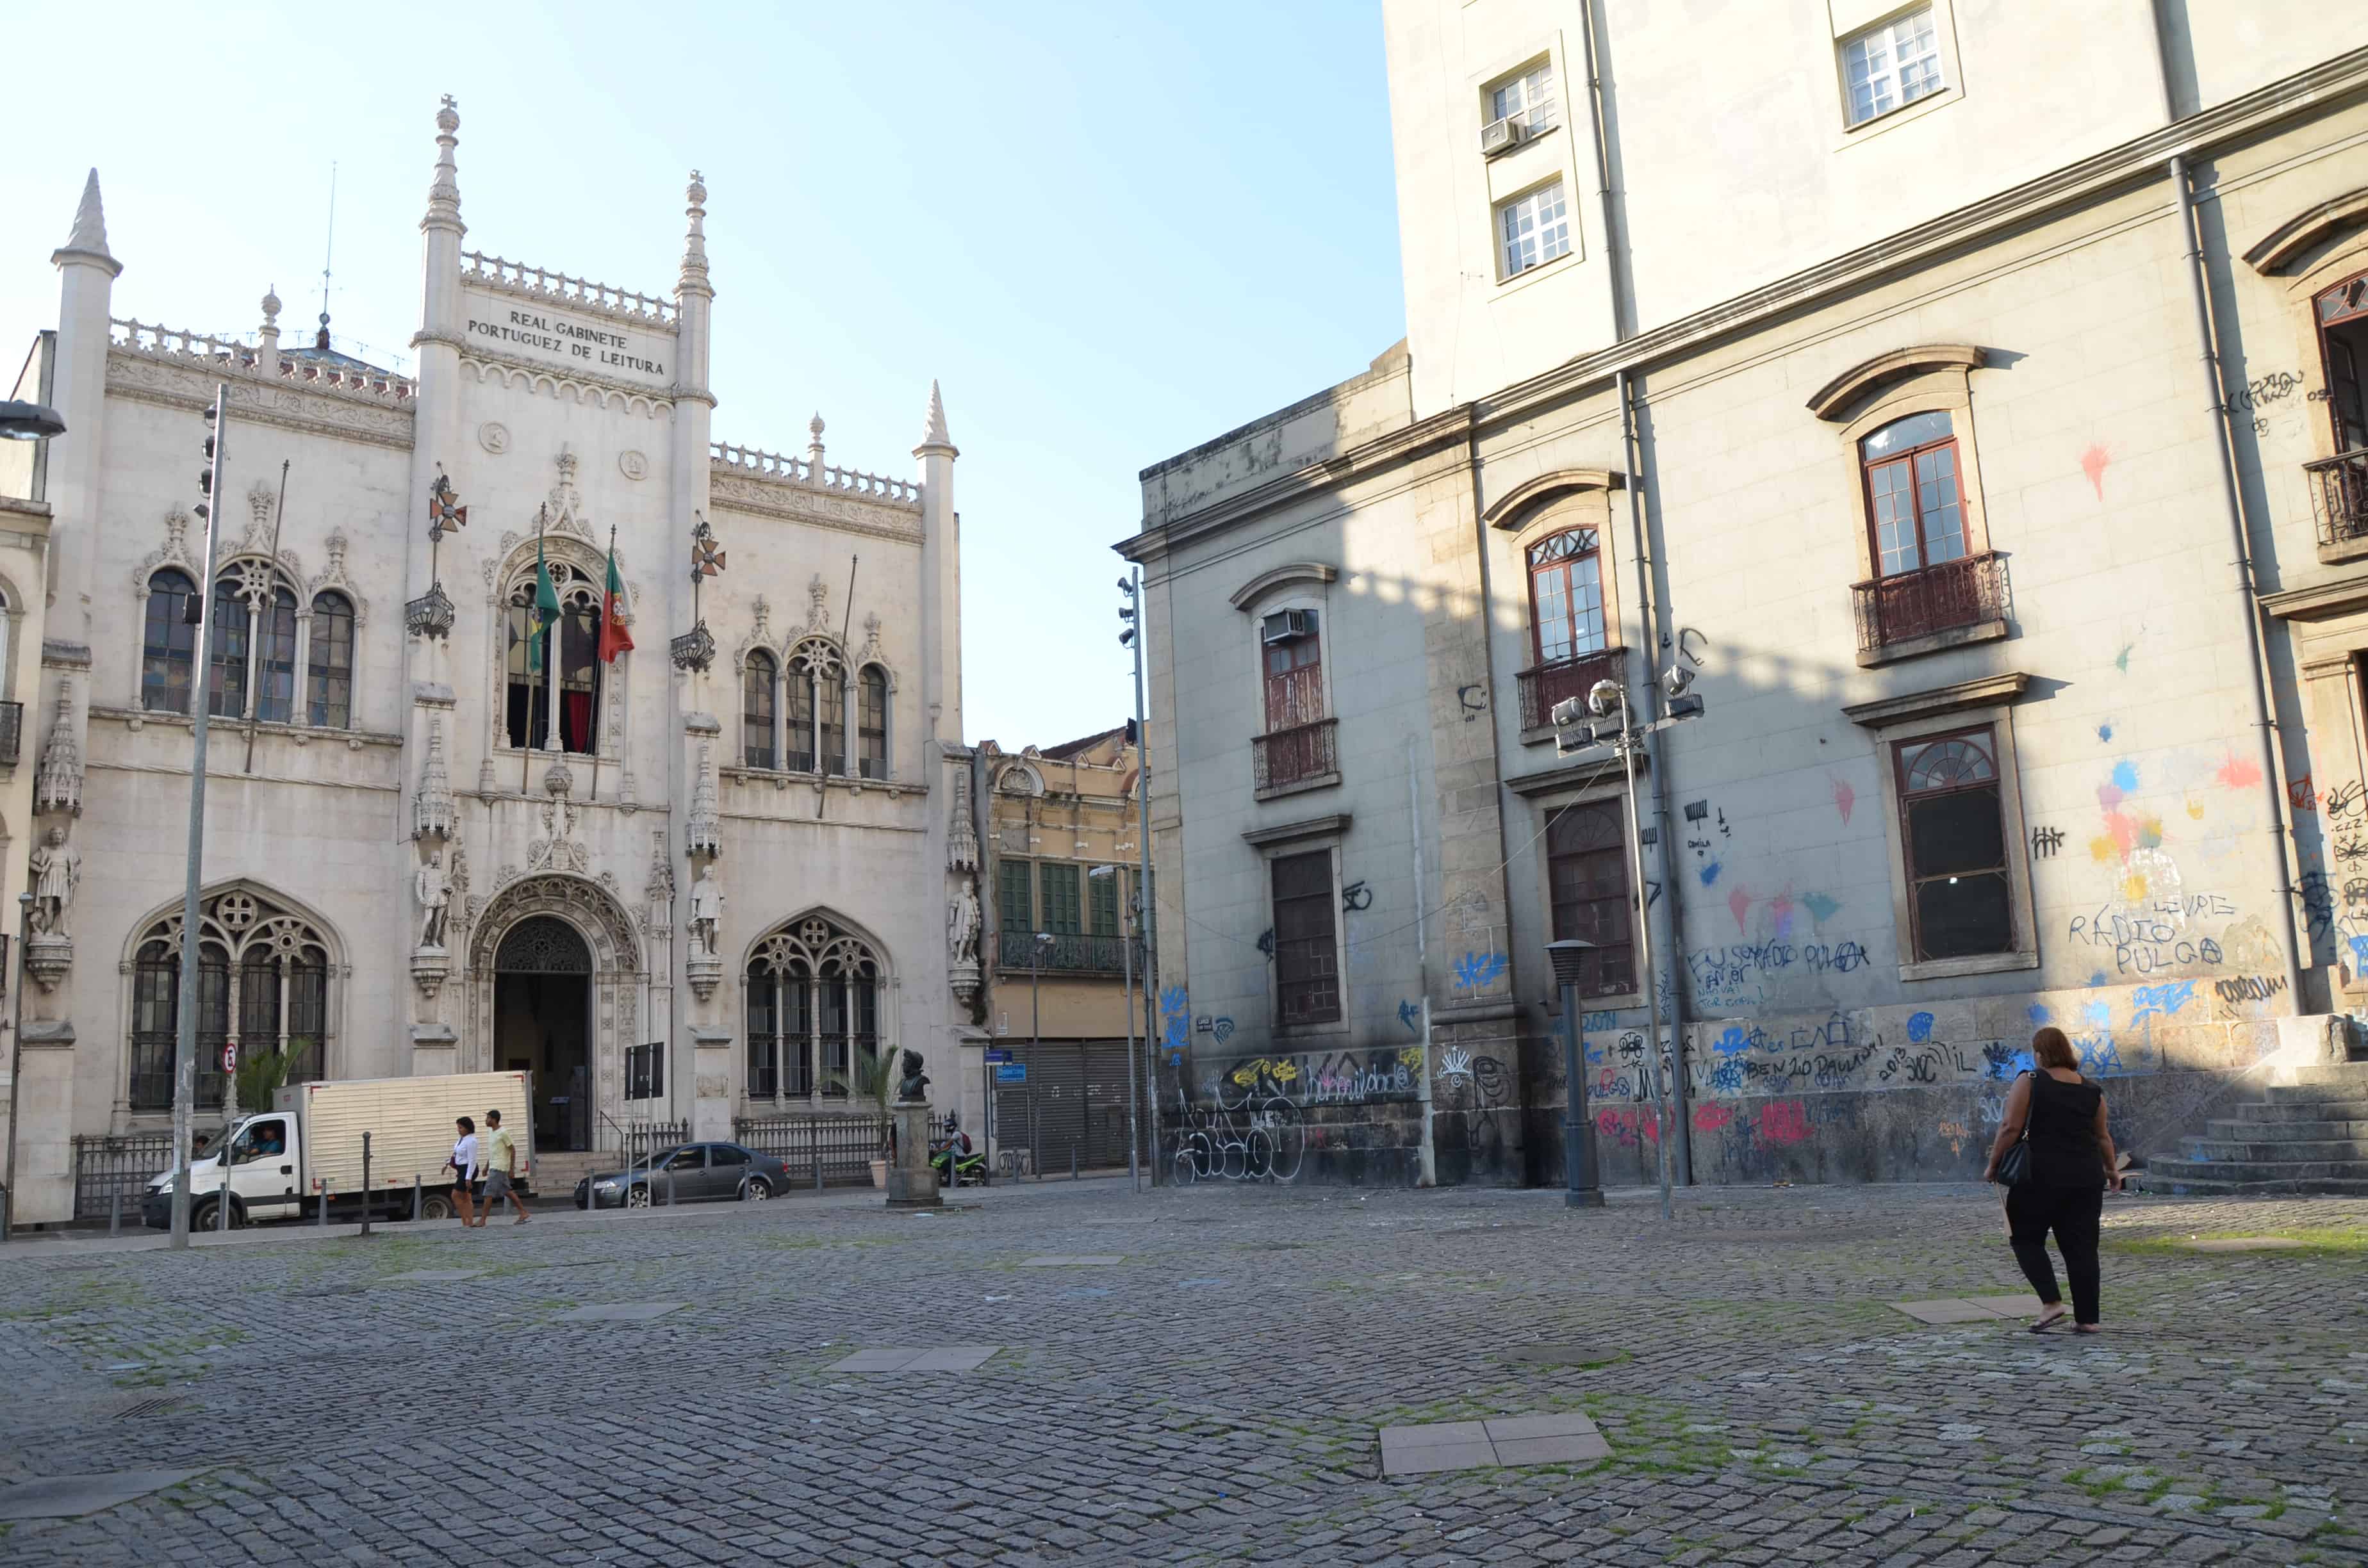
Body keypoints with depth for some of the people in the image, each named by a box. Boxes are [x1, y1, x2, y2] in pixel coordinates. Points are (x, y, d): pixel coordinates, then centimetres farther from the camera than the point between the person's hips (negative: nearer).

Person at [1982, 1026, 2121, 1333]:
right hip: (2087, 1178, 5)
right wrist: (2112, 1169, 32)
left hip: (2042, 1177, -5)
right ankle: (2087, 1318, 11)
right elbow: (2103, 1137, 17)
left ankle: (2051, 1302, -5)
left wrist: (1993, 1164, -3)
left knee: (2026, 1238, 10)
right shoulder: (2091, 1090, 9)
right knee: (2082, 1247, 9)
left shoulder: (2030, 1082, -6)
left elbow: (2010, 1127, -12)